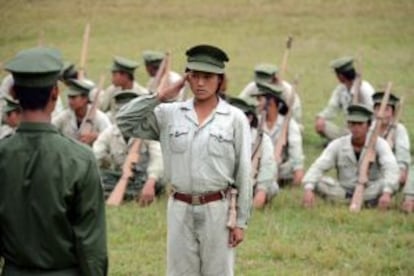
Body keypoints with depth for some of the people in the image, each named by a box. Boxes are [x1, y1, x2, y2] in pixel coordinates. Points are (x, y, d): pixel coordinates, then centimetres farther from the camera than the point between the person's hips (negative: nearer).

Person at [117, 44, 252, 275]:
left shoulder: (235, 118, -2)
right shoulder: (169, 114, 4)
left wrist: (241, 221, -3)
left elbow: (244, 173, -1)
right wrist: (159, 97, -6)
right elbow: (125, 122, 0)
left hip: (217, 210, -2)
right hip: (180, 209, 2)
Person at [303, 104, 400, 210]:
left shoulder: (379, 144, -12)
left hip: (371, 191, -2)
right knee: (319, 182, -24)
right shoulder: (338, 144, -7)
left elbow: (391, 169, -27)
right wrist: (309, 190, -34)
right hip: (344, 189, 2)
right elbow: (318, 167, -15)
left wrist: (386, 193, -46)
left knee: (393, 183, -30)